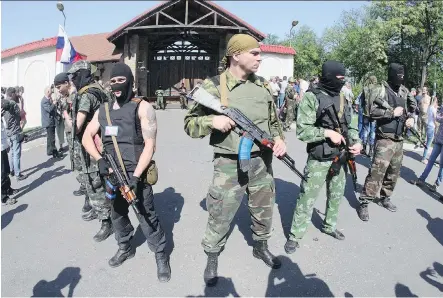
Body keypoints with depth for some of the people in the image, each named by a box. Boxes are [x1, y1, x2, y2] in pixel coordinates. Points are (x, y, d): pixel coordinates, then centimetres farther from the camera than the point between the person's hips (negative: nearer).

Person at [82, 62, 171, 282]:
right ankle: (125, 248, 41)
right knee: (117, 214, 19)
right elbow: (87, 137, 9)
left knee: (147, 216, -1)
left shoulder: (142, 108, -8)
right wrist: (99, 159, -10)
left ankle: (161, 255, 16)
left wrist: (136, 176, -21)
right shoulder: (103, 110, 10)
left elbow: (149, 145, -14)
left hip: (136, 174, -6)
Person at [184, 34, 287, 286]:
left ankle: (261, 246, 47)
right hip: (230, 165, -4)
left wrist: (280, 139, -2)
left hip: (262, 161, 5)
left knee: (264, 209, 20)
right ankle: (212, 258, 32)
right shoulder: (213, 87, -11)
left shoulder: (263, 85, 5)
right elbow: (190, 124, -5)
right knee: (220, 216, 6)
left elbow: (274, 120, 16)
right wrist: (212, 121, -23)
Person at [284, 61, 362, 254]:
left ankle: (329, 226, 42)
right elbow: (302, 130, -18)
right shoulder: (311, 97, -14)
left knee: (336, 196, 21)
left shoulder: (342, 98, 7)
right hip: (318, 160, -7)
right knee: (307, 199, -1)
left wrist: (356, 142, -5)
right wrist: (327, 132, -23)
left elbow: (350, 125, 12)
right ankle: (294, 236, 14)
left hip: (339, 158, 7)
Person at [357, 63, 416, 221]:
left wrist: (411, 118, 6)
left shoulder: (404, 91, 11)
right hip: (385, 139, -7)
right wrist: (392, 112, -17)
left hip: (399, 139, 7)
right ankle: (363, 203, -5)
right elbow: (372, 110, -20)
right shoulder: (381, 89, -9)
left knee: (394, 172, 15)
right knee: (377, 171, -12)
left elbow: (412, 107, 25)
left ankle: (384, 197, 32)